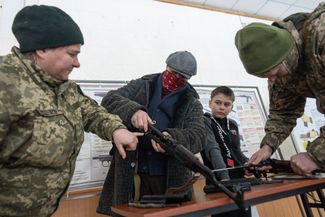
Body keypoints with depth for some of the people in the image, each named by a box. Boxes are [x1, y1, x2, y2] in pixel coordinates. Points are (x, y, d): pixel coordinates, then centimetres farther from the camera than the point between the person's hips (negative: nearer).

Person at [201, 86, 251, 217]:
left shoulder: (233, 125, 10)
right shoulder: (205, 122, -9)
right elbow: (212, 149, -25)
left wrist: (248, 163, -1)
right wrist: (224, 175, -37)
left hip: (240, 178, 7)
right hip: (220, 180, -6)